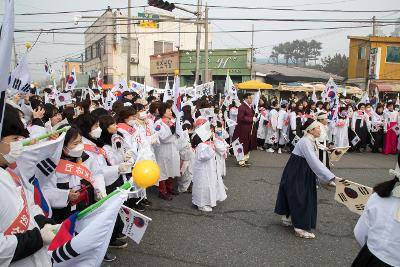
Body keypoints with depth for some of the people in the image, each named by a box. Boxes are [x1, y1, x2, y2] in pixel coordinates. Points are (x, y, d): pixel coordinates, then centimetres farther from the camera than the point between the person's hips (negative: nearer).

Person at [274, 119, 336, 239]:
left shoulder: (311, 141, 5)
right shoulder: (305, 142, -25)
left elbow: (314, 161, 10)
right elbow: (314, 162, -32)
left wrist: (326, 176, 9)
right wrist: (330, 177, -33)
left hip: (303, 173, 10)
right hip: (296, 174, -10)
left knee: (294, 197, 20)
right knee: (300, 199, -2)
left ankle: (287, 218, 36)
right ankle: (300, 228, 9)